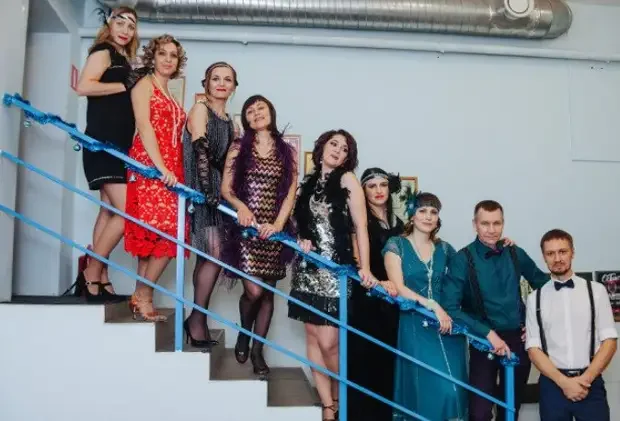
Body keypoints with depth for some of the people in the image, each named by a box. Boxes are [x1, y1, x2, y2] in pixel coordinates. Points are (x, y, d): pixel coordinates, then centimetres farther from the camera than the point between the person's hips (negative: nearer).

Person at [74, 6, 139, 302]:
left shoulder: (122, 59, 20)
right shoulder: (103, 51, -4)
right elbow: (84, 87, -20)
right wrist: (125, 86, -14)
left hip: (119, 145, 9)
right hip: (102, 144, -9)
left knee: (110, 210, 7)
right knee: (127, 212, -14)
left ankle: (99, 276, 12)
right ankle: (91, 272, -1)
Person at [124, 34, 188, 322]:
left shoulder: (171, 98, 26)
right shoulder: (144, 85, 4)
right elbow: (144, 126, -10)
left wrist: (175, 171, 6)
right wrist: (161, 167, -21)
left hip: (172, 168, 8)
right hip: (149, 165, -8)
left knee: (167, 234, 2)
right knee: (164, 232, -15)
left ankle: (142, 296, 7)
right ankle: (143, 296, -5)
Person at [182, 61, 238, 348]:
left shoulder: (229, 122, 19)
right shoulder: (200, 109, -2)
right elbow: (201, 150, -15)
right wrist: (207, 189, -24)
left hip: (219, 190, 7)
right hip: (201, 190, -7)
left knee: (207, 256, 7)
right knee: (215, 254, -13)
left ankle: (198, 318, 13)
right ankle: (197, 318, -3)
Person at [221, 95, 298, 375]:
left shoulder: (287, 151, 8)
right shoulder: (238, 148, 6)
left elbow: (290, 193, 3)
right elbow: (225, 189, 2)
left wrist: (278, 224, -10)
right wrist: (240, 206, -18)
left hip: (274, 229, 2)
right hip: (246, 227, -2)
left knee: (268, 292, 5)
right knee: (253, 290, -11)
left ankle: (257, 350, 19)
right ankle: (243, 333, 20)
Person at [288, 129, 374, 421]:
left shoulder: (347, 179, 1)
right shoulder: (308, 182, 14)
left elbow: (360, 227, -5)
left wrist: (364, 268, -14)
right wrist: (301, 240, -4)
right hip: (307, 268, 5)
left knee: (328, 341, -9)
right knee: (312, 337, 3)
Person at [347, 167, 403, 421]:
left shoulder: (397, 224, 16)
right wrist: (378, 283, -27)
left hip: (390, 304, 5)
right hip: (364, 301, -5)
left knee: (387, 361, 7)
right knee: (362, 360, -5)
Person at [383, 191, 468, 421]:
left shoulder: (444, 248, 11)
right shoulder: (396, 245, 0)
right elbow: (399, 288, -8)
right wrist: (433, 306, -15)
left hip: (447, 324, 4)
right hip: (415, 326, -3)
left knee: (453, 388, -1)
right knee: (426, 389, -5)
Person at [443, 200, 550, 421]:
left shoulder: (515, 253, 0)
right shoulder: (462, 260, -12)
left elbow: (543, 284, 17)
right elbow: (451, 308, -18)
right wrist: (488, 334, -22)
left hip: (518, 339, 4)